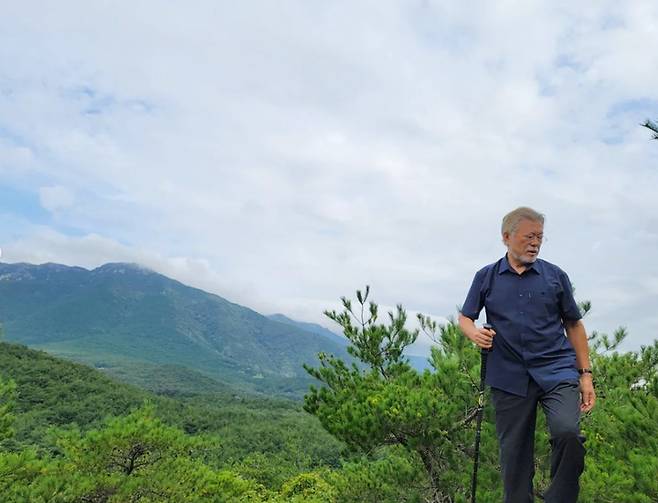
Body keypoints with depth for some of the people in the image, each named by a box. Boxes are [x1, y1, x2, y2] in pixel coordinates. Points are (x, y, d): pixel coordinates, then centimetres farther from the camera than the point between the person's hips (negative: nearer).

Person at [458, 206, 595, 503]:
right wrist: (474, 333, -10)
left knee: (567, 432, -24)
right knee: (514, 455, 6)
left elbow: (574, 325, 12)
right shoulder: (486, 277, 6)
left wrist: (585, 374, 8)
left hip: (557, 370, 0)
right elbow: (464, 318, 13)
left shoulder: (556, 276, 7)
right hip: (509, 378, 1)